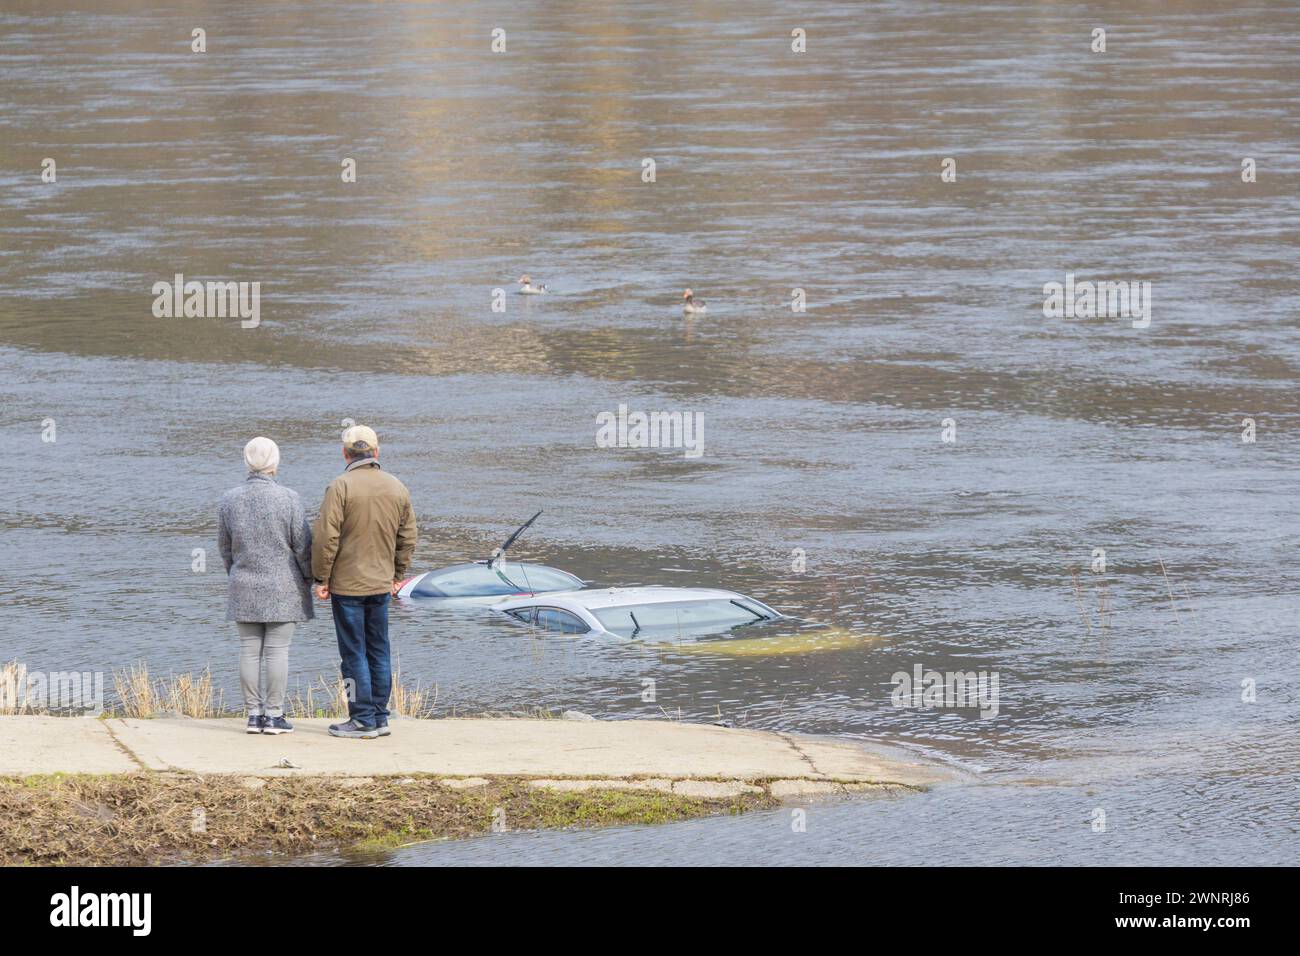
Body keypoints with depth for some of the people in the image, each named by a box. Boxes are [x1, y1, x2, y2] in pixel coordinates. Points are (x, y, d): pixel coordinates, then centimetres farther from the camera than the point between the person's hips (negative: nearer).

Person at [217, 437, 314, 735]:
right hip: (282, 588, -3)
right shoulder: (287, 499, -11)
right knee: (277, 651, 0)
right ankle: (274, 716, 0)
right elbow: (303, 545, -6)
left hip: (244, 588, 3)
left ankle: (253, 715, 8)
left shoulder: (229, 500, 0)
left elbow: (225, 547, 8)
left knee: (250, 651, 6)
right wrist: (308, 577, 9)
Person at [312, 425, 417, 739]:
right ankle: (379, 718, 16)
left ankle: (363, 720, 0)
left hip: (347, 584, -6)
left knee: (354, 653, -1)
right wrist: (397, 575, 22)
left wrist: (321, 578, -6)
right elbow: (407, 538, 12)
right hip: (381, 584, 6)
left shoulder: (341, 487, -13)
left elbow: (326, 537, -15)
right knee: (379, 652, 13)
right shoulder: (397, 488, 6)